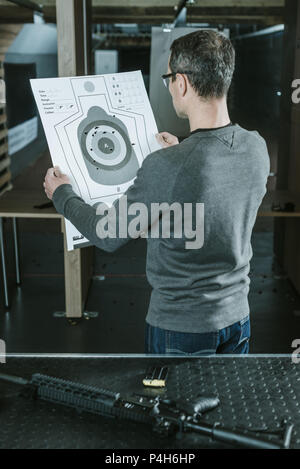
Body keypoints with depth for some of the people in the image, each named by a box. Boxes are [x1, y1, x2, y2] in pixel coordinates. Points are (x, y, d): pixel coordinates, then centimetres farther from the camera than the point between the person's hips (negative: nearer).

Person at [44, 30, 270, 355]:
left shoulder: (165, 167, -28)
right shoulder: (257, 148, -9)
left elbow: (109, 236, -14)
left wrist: (62, 195, 4)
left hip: (180, 326, -5)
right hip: (237, 314, 6)